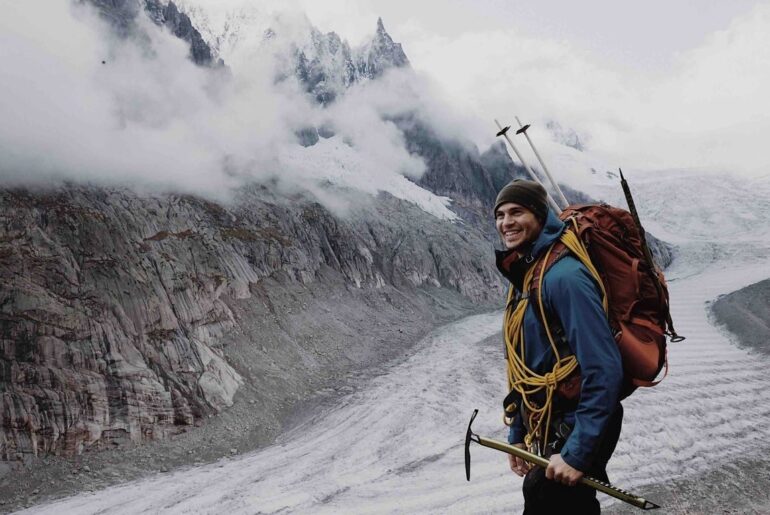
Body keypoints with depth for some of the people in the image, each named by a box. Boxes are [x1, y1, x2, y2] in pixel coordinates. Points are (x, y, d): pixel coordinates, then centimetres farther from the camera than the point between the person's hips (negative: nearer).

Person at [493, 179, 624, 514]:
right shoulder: (525, 277, 7)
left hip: (573, 435, -9)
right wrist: (518, 434, 15)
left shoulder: (563, 276, -22)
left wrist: (577, 453, -25)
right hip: (544, 435, 9)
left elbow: (605, 371, -27)